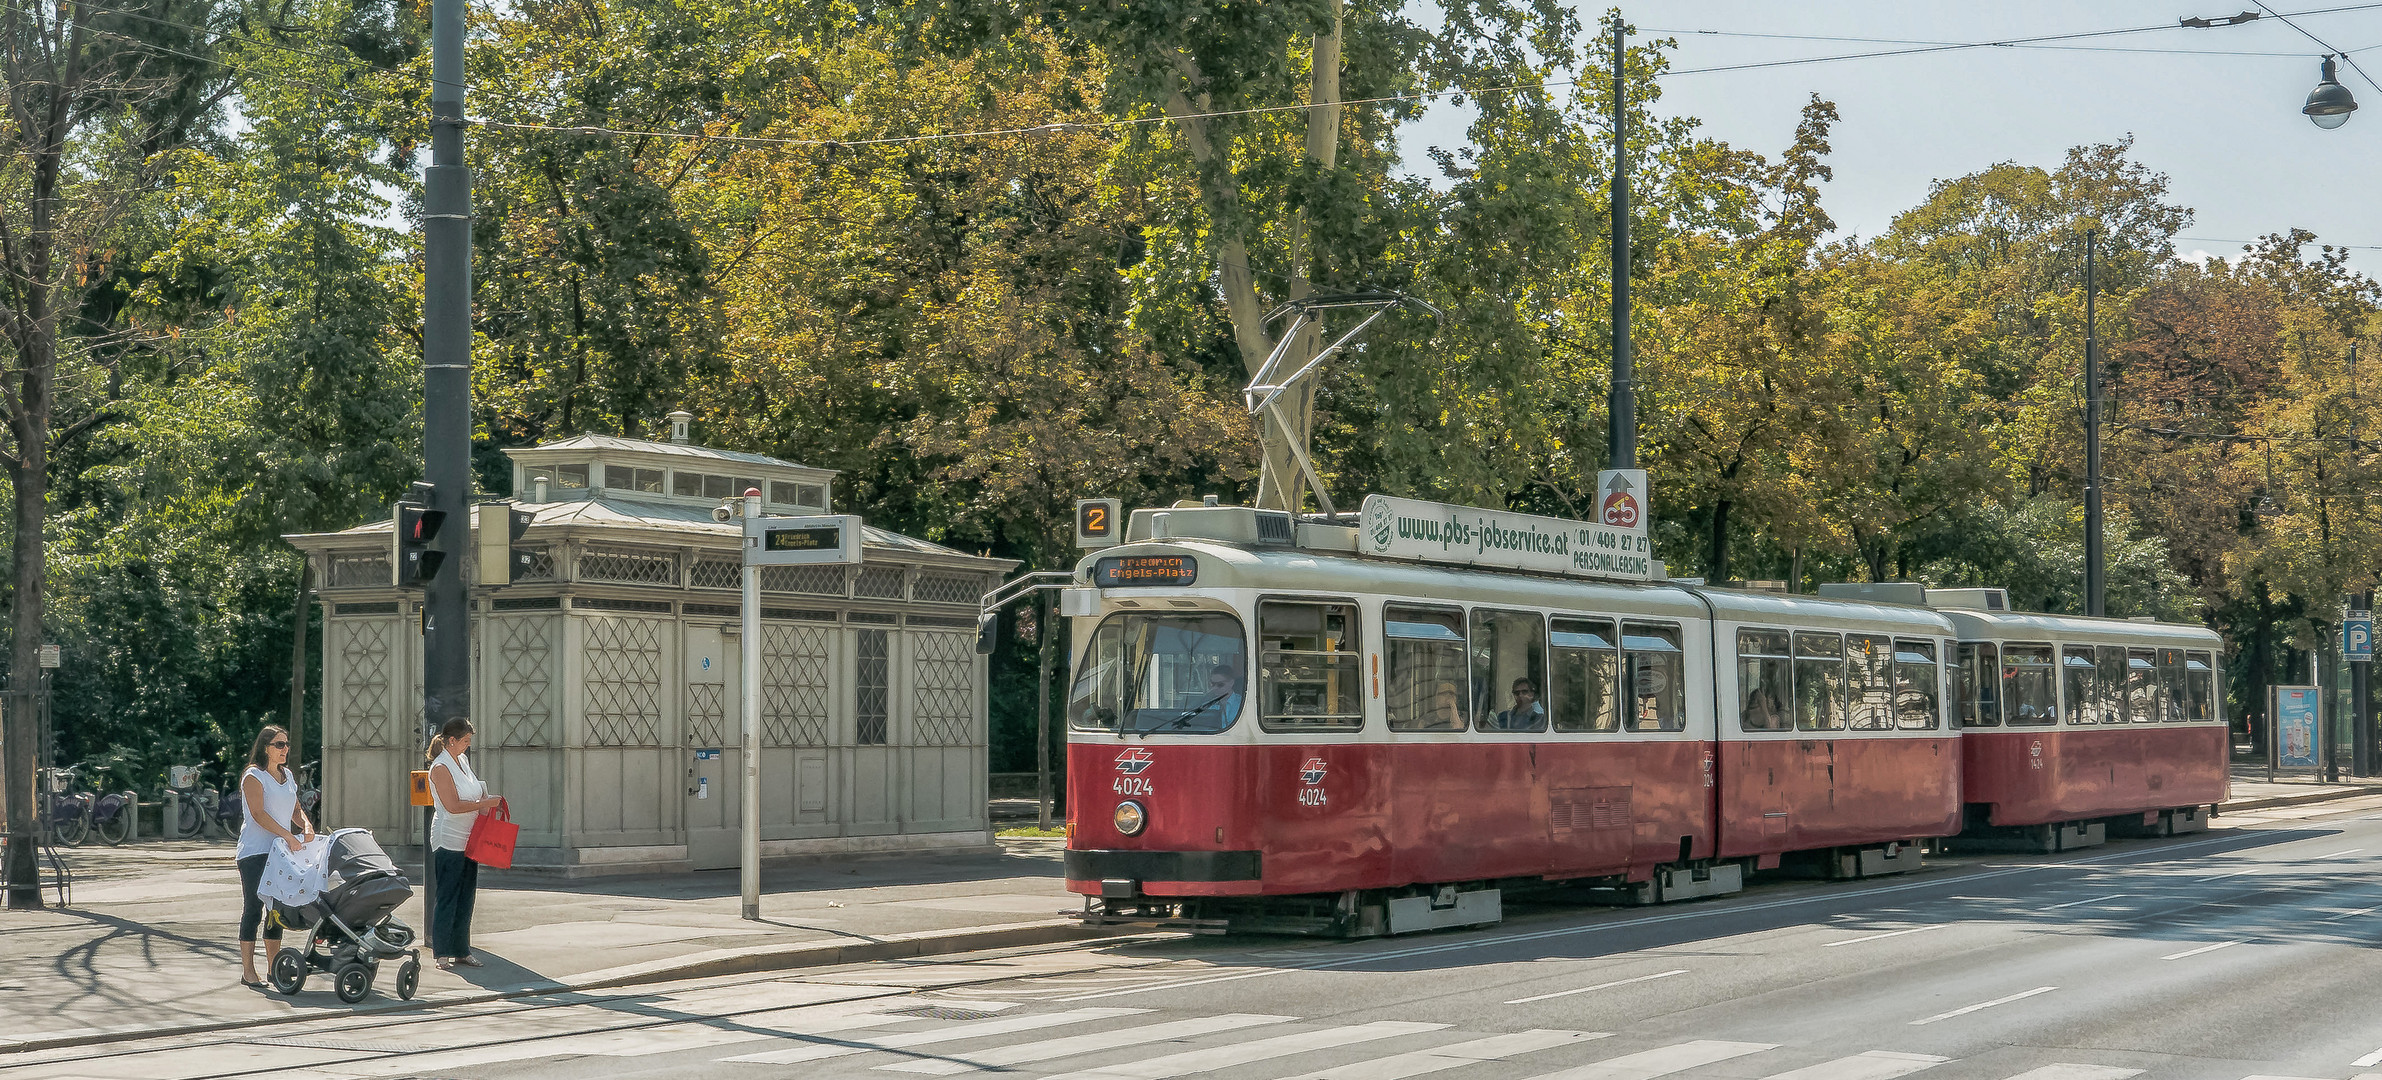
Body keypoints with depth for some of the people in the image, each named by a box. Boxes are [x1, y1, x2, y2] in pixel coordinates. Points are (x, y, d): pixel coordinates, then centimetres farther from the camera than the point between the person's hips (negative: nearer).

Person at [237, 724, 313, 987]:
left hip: (280, 852, 7)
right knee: (253, 908, -5)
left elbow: (295, 810, 19)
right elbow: (258, 814, -17)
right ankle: (248, 970, -2)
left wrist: (306, 825, -4)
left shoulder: (287, 776, 15)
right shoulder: (254, 775, -8)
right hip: (255, 851, -7)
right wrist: (288, 835, -24)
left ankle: (274, 965, 15)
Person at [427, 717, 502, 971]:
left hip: (468, 840, 8)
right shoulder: (440, 767, -13)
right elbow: (453, 806, -19)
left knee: (466, 897, 10)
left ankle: (462, 950, 16)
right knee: (447, 898, -2)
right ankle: (441, 953, 3)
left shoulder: (463, 761, 13)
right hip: (449, 842, -8)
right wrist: (484, 803, -15)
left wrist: (488, 803, 6)